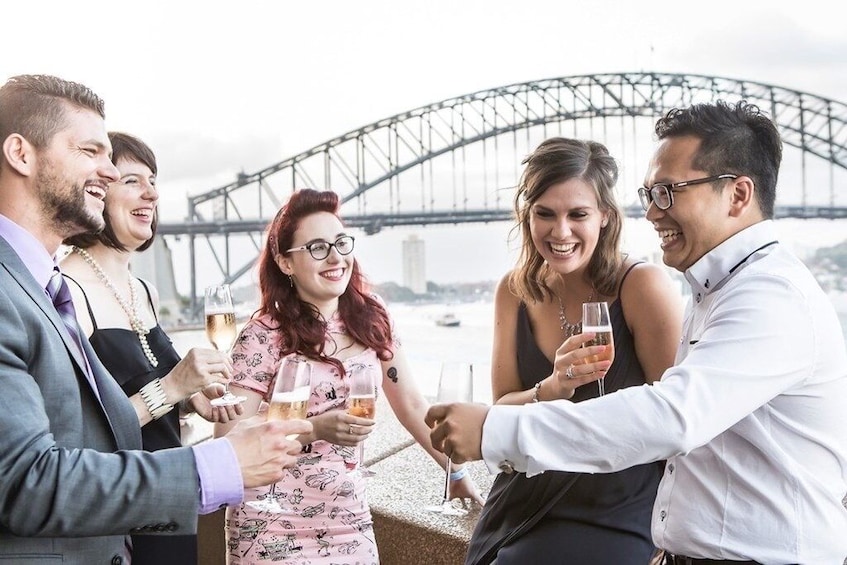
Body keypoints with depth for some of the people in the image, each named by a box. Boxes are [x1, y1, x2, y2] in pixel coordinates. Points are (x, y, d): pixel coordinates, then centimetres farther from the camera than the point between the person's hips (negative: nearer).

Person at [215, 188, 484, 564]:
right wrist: (316, 428, -23)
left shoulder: (370, 319, 1)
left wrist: (458, 473, 9)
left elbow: (411, 405, 9)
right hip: (275, 525, -4)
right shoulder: (264, 336, -11)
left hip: (348, 519, 4)